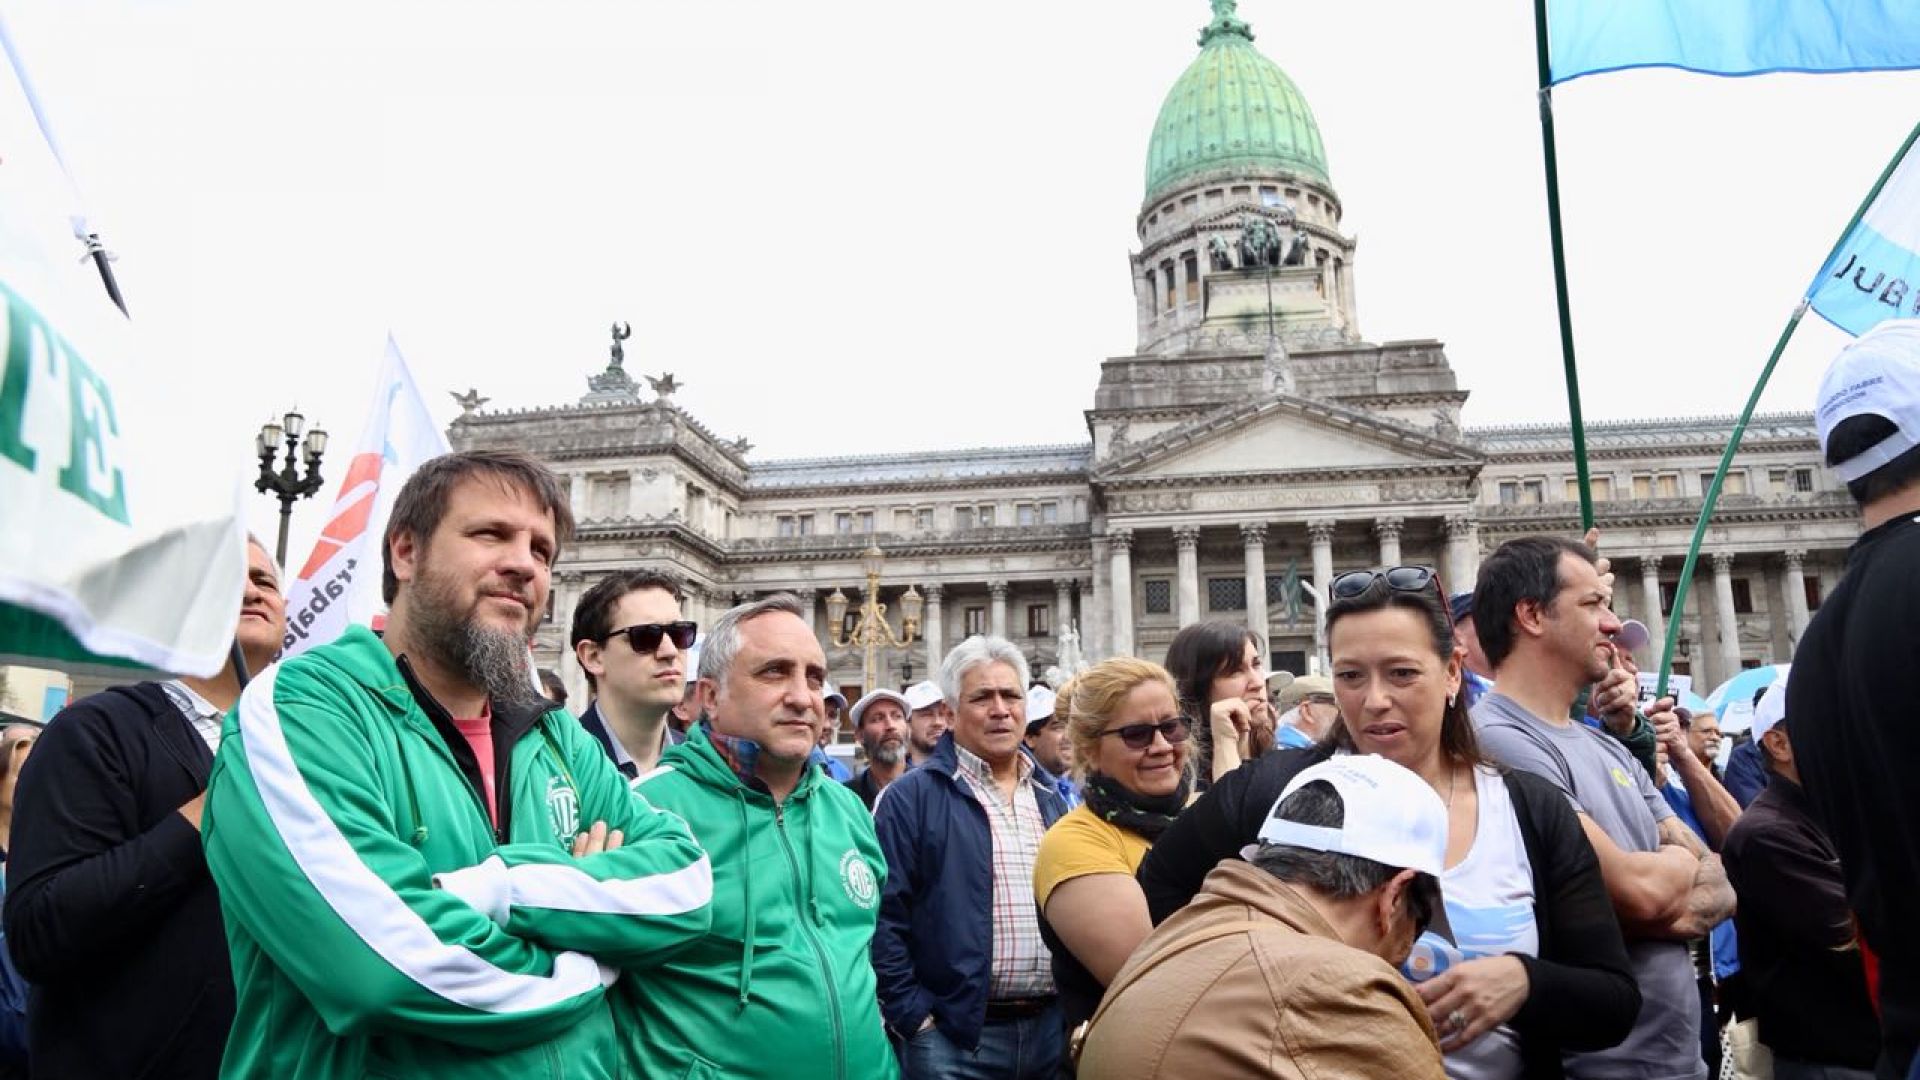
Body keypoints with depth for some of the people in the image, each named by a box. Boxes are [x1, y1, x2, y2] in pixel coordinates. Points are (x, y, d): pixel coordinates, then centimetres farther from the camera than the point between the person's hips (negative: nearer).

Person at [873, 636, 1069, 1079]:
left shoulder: (1050, 800, 12)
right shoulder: (909, 798, -8)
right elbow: (883, 917, -11)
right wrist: (915, 1017, -13)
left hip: (1053, 1027, 6)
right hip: (953, 1035, -5)